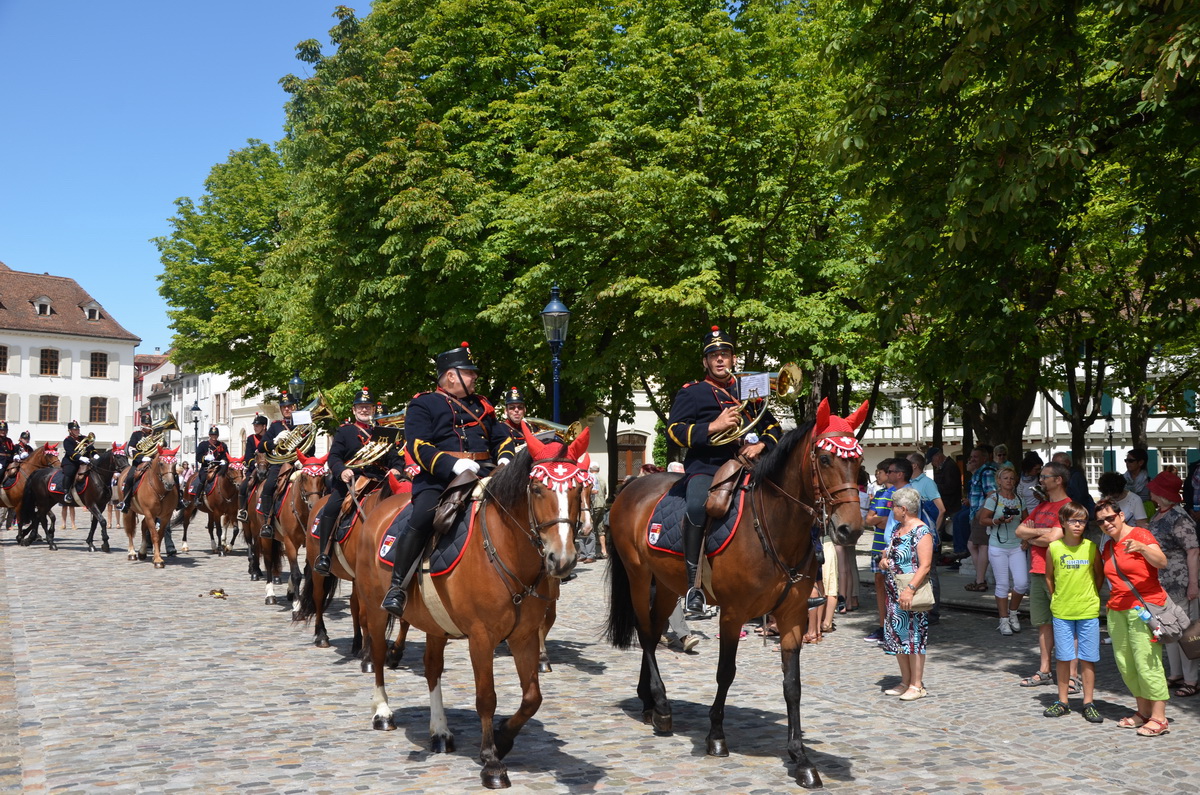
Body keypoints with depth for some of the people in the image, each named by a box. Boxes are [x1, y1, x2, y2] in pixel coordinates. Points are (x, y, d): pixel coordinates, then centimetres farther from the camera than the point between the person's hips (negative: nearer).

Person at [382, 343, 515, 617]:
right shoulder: (423, 405, 6)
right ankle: (398, 586, -17)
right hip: (438, 480, -5)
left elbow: (500, 438, 27)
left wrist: (505, 458, 2)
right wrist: (452, 464, -22)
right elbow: (418, 445, -7)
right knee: (421, 520, -28)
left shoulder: (481, 406, 27)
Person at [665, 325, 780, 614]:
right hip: (705, 467, -5)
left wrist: (760, 445, 1)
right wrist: (713, 426, -15)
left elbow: (772, 426, 24)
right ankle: (692, 584, -29)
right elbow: (675, 430, -4)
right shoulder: (691, 393, 7)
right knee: (698, 505, -35)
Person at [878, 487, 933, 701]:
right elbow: (889, 552, 28)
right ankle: (905, 682, 20)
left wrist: (910, 590, -29)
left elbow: (925, 566, -20)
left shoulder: (921, 531, -13)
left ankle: (917, 685, 3)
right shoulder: (898, 529, 13)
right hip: (894, 594, 9)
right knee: (897, 636, 11)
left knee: (913, 636, -4)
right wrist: (883, 560, 5)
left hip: (912, 595, -9)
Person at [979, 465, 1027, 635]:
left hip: (1016, 546, 3)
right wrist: (999, 521, -19)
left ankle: (1012, 612, 19)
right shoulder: (993, 499, -3)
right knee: (1003, 585, 0)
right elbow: (982, 520, -4)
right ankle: (1004, 620, 11)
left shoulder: (1019, 500, 9)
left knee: (1022, 583, -6)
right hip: (998, 546, -3)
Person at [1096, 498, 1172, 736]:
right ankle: (1144, 711, 18)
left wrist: (1142, 548, -40)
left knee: (1147, 663, -10)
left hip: (1144, 607, -8)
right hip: (1117, 611, 8)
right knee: (1125, 664, 7)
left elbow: (1162, 562, -23)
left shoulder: (1140, 535, -7)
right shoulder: (1108, 547, 15)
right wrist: (1112, 603, 15)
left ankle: (1159, 718, -6)